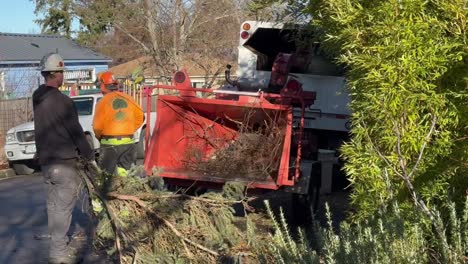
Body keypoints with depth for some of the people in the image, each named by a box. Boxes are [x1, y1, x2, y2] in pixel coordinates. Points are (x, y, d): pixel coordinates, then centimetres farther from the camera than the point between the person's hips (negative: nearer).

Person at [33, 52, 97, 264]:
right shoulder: (61, 100, -18)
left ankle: (57, 245, 25)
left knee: (53, 204, 16)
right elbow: (76, 132, -15)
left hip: (45, 161, 8)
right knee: (63, 207, -4)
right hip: (64, 162, -8)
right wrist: (90, 156, -3)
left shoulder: (37, 98, 8)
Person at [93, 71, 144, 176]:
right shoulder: (128, 99, 4)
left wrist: (99, 137, 9)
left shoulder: (103, 102, -10)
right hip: (128, 143, 4)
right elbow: (140, 117, 9)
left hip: (110, 144, -4)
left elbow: (97, 126, -10)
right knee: (124, 173, 10)